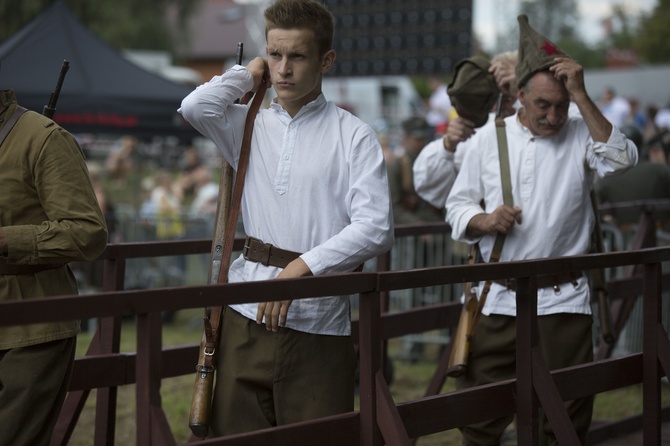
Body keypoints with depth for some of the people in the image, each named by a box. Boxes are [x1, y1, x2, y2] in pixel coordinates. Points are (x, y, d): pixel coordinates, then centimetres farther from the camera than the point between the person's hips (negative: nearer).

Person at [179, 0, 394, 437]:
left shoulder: (353, 135, 1)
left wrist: (302, 268, -18)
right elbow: (196, 107, -9)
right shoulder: (251, 127, 12)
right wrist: (248, 73, 7)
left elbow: (376, 228, -9)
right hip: (247, 317, 3)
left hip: (318, 324, -3)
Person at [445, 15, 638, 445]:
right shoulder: (489, 138, 6)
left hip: (563, 301, -1)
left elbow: (621, 159, -20)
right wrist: (483, 220, -11)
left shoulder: (581, 135, 1)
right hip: (498, 299, 1)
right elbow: (458, 204, 11)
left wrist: (581, 96, -21)